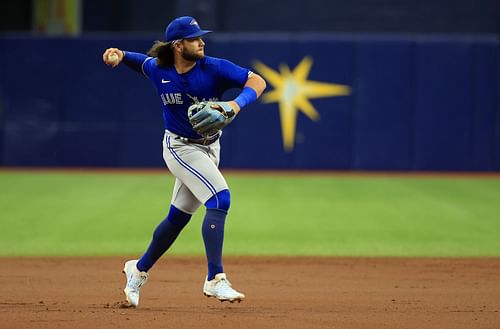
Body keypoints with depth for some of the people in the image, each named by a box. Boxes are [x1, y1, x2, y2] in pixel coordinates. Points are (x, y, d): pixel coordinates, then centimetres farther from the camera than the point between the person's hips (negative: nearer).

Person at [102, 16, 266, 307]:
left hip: (210, 148, 3)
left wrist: (236, 104, -38)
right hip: (181, 148, -3)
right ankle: (215, 279, -26)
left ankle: (139, 270, 36)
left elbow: (257, 81, -20)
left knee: (179, 217, 14)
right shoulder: (158, 70, -9)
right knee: (220, 198, -23)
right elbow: (144, 61, 15)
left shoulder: (214, 68, -15)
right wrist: (121, 55, -5)